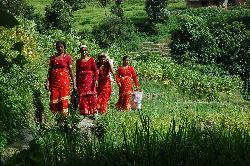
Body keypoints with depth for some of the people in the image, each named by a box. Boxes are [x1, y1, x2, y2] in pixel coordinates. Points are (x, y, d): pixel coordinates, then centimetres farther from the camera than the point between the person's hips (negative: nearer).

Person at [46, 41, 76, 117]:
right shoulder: (53, 57, 12)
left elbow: (71, 70, 2)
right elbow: (50, 70, 11)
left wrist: (74, 82, -3)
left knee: (63, 99, -6)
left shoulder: (67, 57, 4)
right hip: (54, 81, 3)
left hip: (64, 81, -2)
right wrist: (48, 82, 3)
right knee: (54, 99, -4)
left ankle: (64, 116, -3)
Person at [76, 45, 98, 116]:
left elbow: (95, 70, -1)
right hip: (81, 80, 2)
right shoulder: (78, 61, 11)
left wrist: (96, 79, -10)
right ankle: (84, 112, 3)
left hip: (90, 80, -2)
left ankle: (91, 111, 1)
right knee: (82, 96, -2)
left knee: (91, 96, -6)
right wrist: (77, 83, 12)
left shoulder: (91, 59, 3)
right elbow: (77, 73, 13)